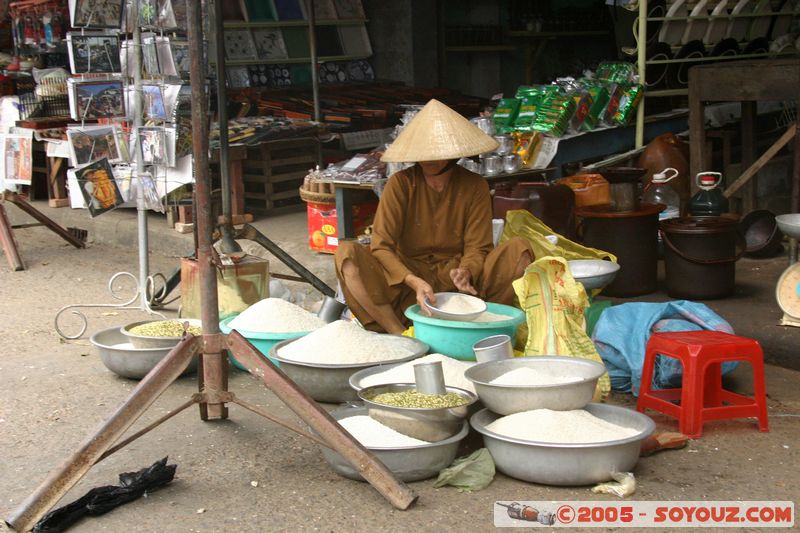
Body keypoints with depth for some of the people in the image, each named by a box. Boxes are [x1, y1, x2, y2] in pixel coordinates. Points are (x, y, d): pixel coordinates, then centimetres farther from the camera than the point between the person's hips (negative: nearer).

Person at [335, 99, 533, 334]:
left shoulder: (474, 186, 0)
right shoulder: (400, 184, -5)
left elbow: (477, 247, 1)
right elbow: (380, 246, -12)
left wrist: (465, 271, -25)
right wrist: (414, 281, -30)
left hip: (457, 282, 1)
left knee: (519, 248, -21)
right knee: (347, 253, -26)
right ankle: (399, 335, -33)